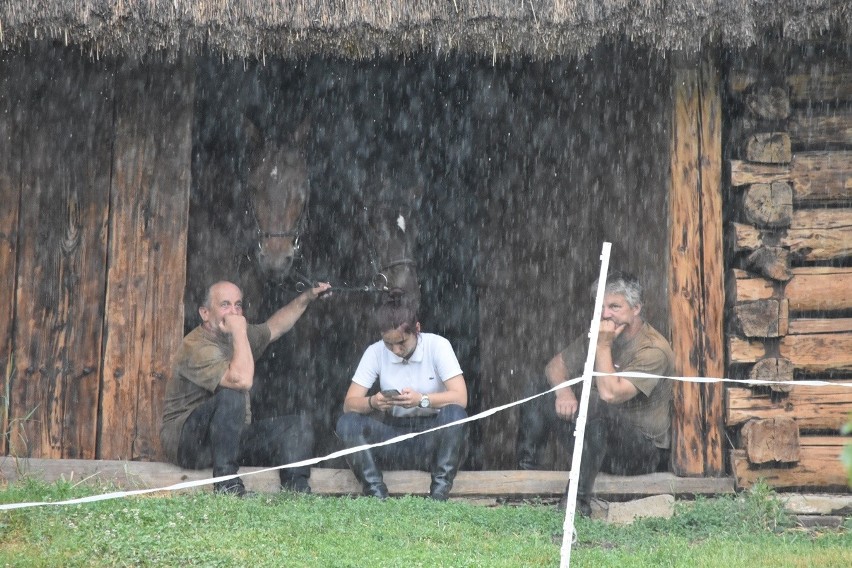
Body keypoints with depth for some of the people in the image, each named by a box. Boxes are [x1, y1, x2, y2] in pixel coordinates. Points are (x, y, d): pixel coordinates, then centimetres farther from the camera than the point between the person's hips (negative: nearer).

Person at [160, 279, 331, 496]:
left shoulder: (237, 337, 10)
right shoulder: (196, 347, -20)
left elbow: (274, 326, 31)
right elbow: (242, 380, -35)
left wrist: (307, 297, 25)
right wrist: (240, 332, -26)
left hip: (233, 438, 9)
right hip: (187, 443, -9)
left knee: (299, 424, -2)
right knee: (231, 395, -35)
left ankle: (297, 492, -19)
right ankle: (226, 484, -32)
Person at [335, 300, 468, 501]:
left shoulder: (437, 346, -10)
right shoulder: (375, 352, -3)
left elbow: (460, 398, -18)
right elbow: (349, 404, -6)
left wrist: (422, 399, -34)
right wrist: (372, 402, -29)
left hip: (432, 436, -2)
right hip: (393, 434, 2)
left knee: (455, 414, -33)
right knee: (346, 423, -22)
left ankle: (439, 494, -28)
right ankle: (376, 494, -26)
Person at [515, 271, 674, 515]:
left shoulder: (653, 350, -19)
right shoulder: (599, 335, 6)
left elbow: (610, 394, -30)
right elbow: (555, 366, 8)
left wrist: (603, 346, -22)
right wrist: (563, 391, -14)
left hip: (644, 450, -8)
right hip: (598, 435, 8)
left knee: (595, 406, -38)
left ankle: (579, 501, -38)